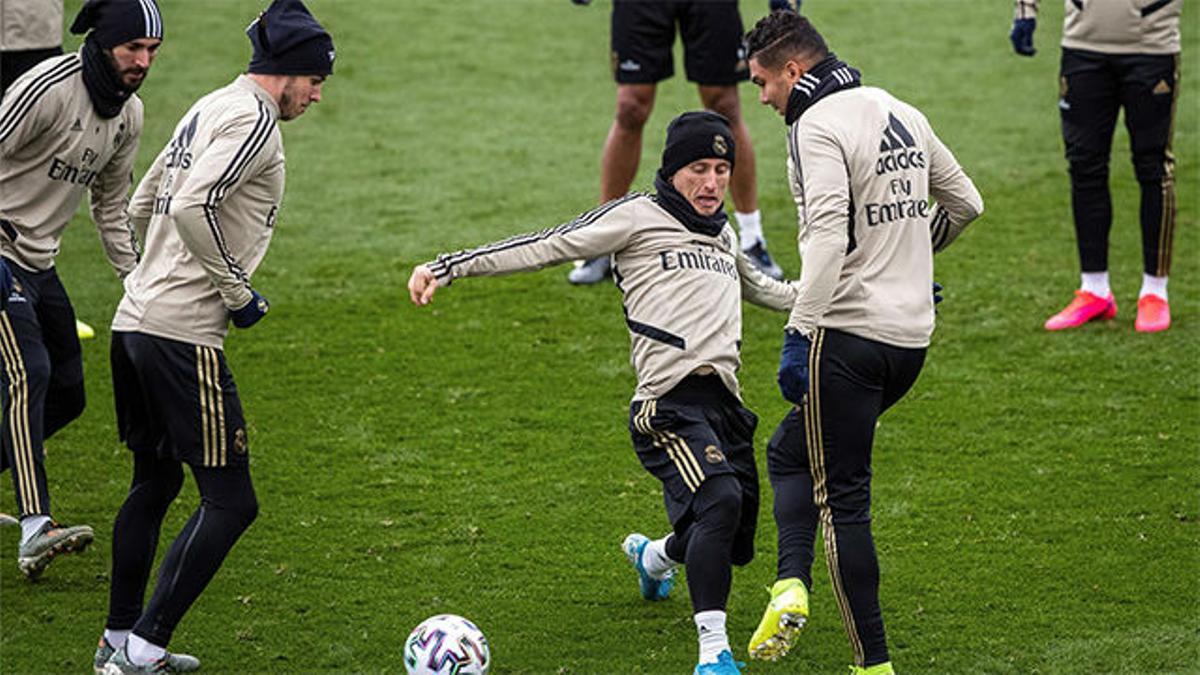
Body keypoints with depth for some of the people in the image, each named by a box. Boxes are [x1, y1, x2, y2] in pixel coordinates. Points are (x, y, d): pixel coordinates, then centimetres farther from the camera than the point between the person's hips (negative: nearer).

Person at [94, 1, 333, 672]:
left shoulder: (209, 109, 18)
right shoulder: (254, 118, -11)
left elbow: (142, 205, 25)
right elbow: (192, 207, -24)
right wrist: (238, 294, -14)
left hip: (135, 319, 10)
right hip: (183, 333, -10)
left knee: (155, 483, 21)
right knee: (231, 502, -7)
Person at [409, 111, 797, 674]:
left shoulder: (722, 236, 22)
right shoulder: (639, 217, 2)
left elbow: (757, 287, 43)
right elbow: (547, 247, -3)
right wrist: (447, 267, -10)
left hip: (724, 402, 7)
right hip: (670, 401, -7)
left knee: (733, 541, 9)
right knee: (720, 501, -29)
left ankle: (654, 556, 44)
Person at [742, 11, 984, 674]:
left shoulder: (817, 127, -12)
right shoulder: (901, 114, 13)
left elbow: (827, 234, -25)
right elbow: (965, 202, 23)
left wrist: (799, 333, -26)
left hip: (848, 336, -8)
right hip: (912, 334, 8)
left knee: (842, 497, 0)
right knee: (789, 451, 21)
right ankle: (791, 584, 3)